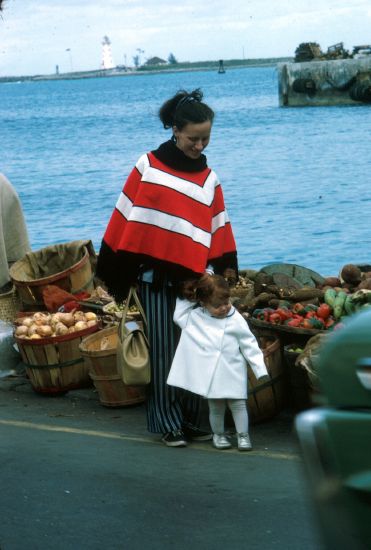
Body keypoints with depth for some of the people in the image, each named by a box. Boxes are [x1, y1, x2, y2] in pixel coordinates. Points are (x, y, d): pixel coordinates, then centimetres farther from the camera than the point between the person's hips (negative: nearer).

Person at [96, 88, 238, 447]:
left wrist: (227, 269, -2)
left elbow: (219, 229, 9)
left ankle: (193, 419, 12)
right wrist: (114, 267, 1)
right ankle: (168, 423, 6)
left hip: (193, 276, 2)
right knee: (164, 350, -1)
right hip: (155, 274, -2)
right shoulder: (148, 166, 2)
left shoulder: (208, 179, 10)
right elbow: (125, 216, 3)